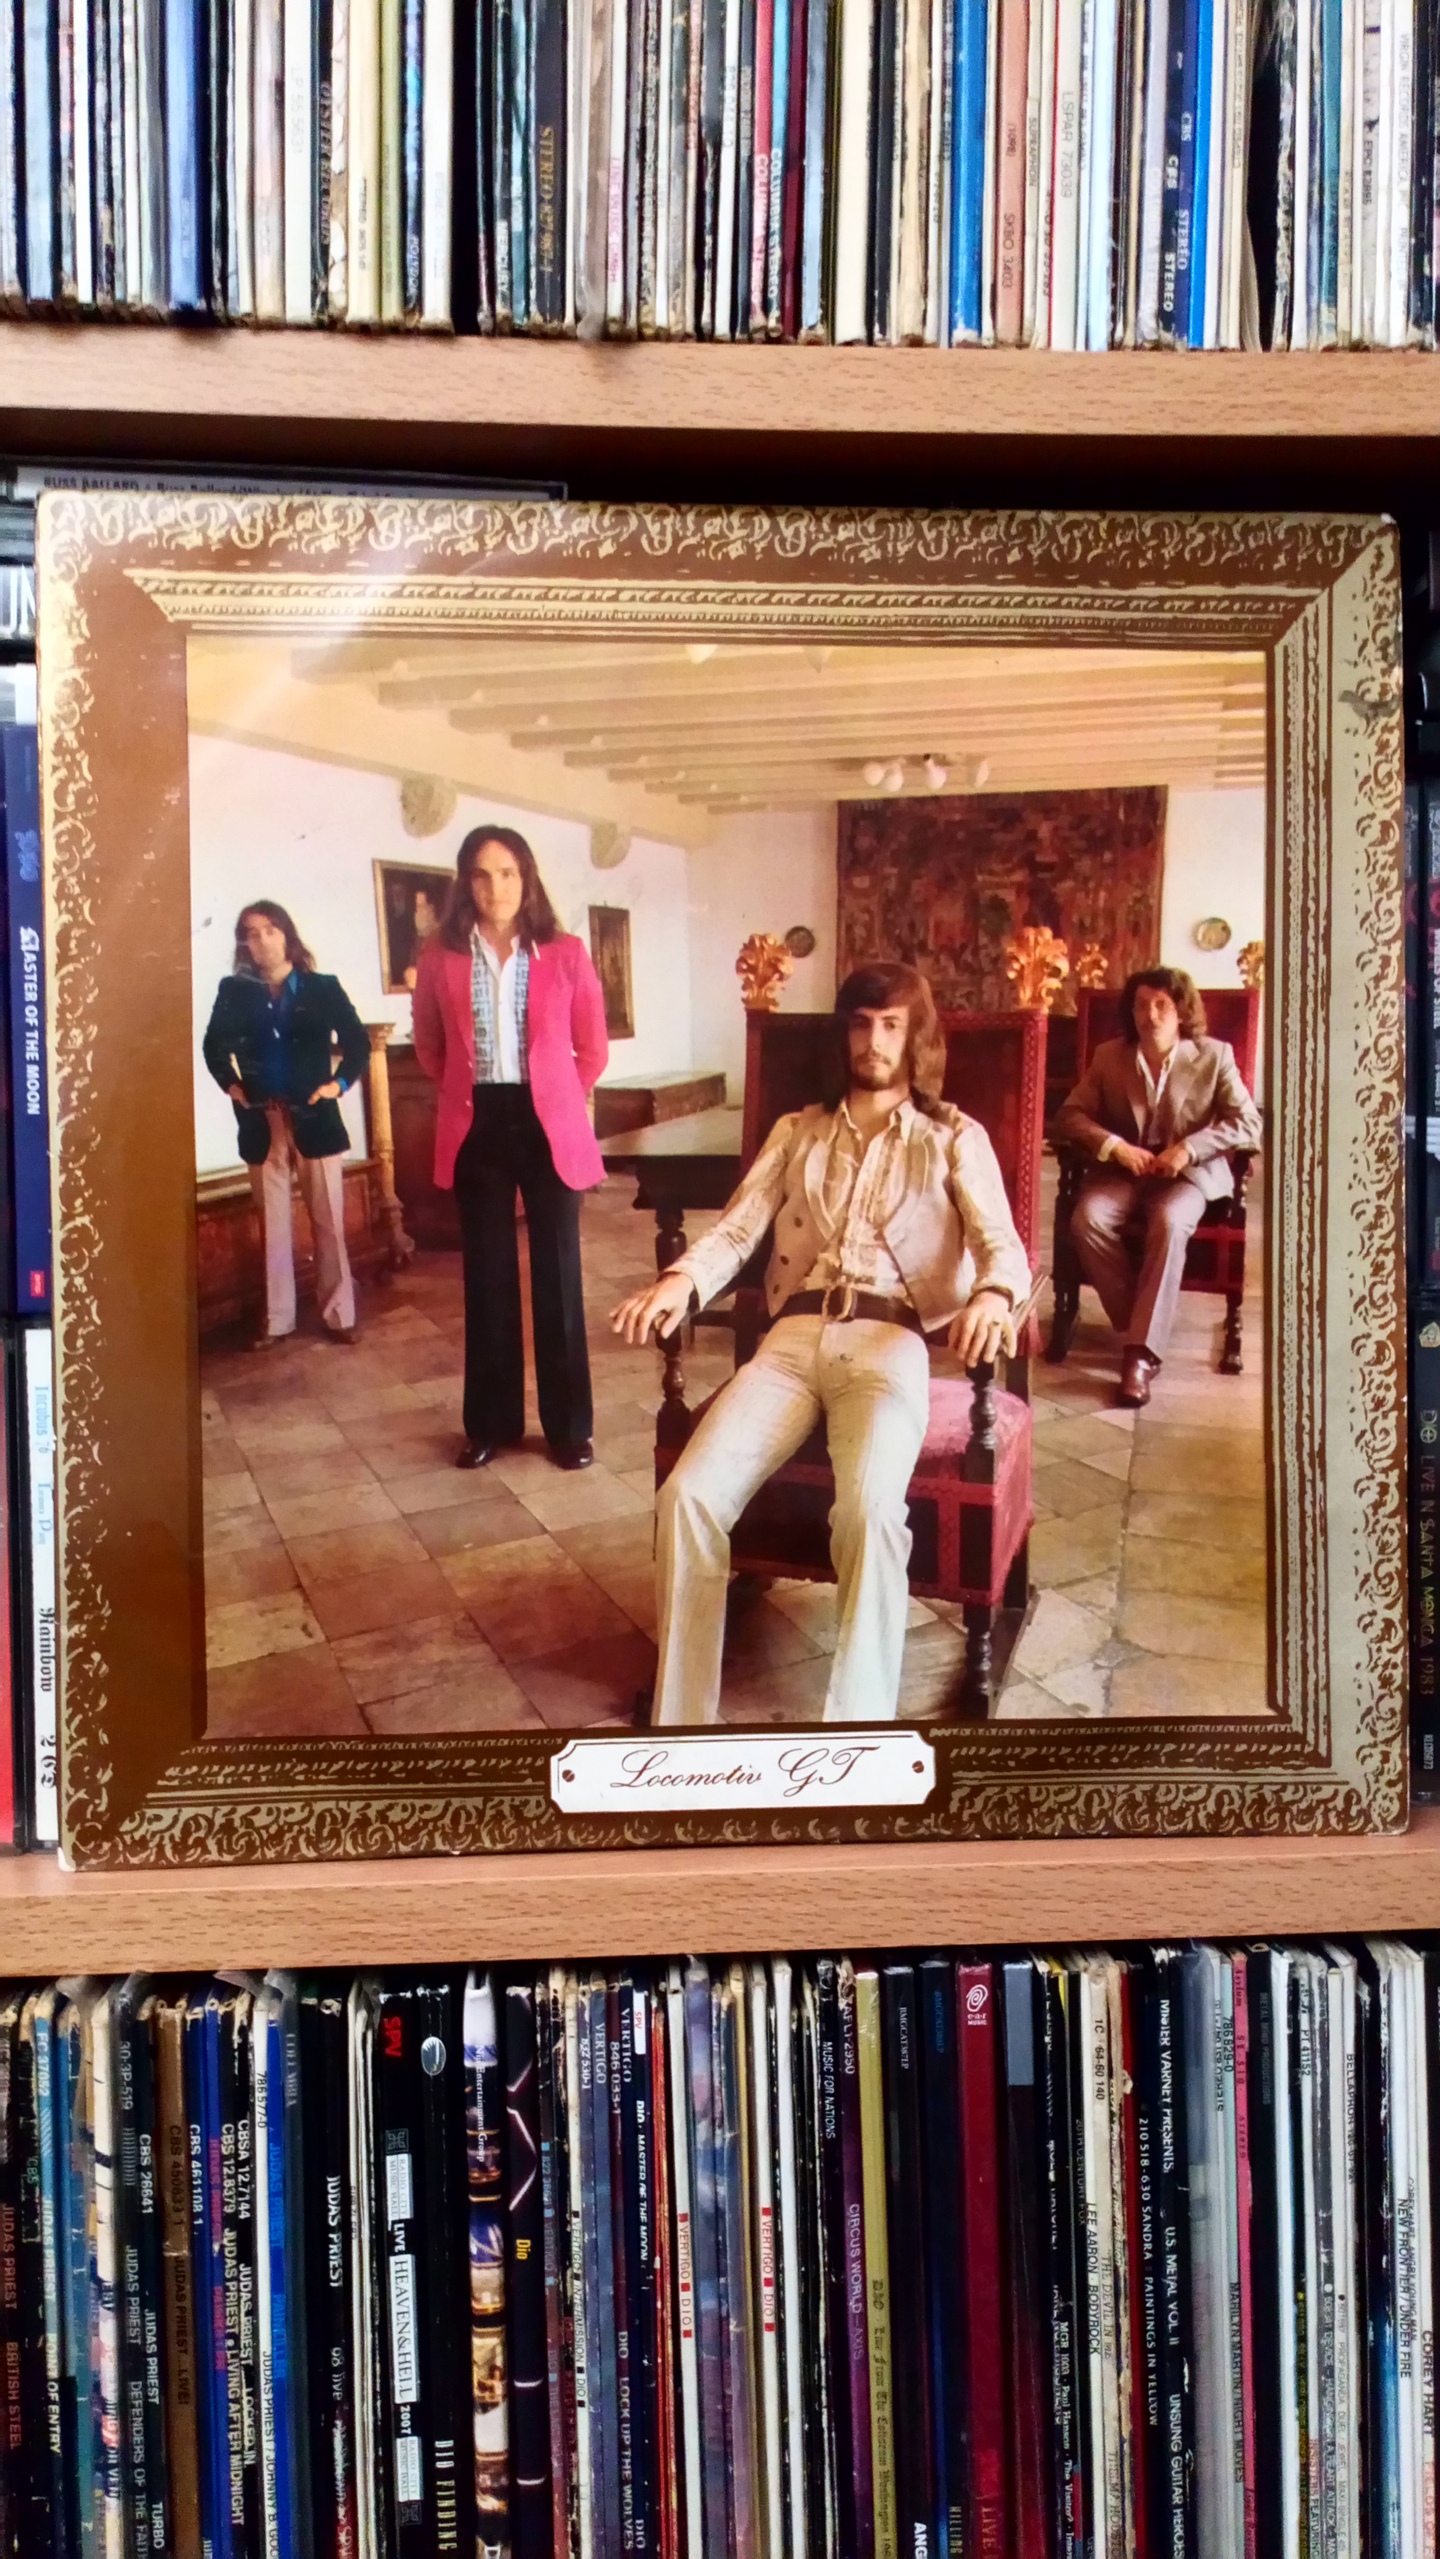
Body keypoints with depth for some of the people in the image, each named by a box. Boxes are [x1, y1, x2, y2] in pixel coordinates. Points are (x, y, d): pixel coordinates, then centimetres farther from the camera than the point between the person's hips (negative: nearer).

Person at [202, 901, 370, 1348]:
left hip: (313, 1117, -1)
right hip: (262, 1122, 1)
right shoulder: (234, 991, 4)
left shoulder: (323, 987, 1)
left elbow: (358, 1041, 5)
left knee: (328, 1222, 3)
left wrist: (339, 1082, -7)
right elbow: (214, 1044, 16)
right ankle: (276, 1319, 15)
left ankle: (338, 1314, 12)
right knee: (272, 1225, 7)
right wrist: (229, 1083, 2)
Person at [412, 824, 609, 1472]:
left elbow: (593, 1048, 6)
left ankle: (568, 1425, 13)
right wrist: (466, 1092, 11)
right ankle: (490, 1422, 19)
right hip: (477, 1127, 1)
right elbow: (428, 1045, 15)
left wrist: (558, 1100, 8)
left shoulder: (565, 954, -3)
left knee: (557, 1273, 3)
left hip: (548, 1126, -1)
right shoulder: (441, 957, 0)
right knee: (487, 1274, 8)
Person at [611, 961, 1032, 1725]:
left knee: (869, 1508, -35)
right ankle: (681, 1718, -14)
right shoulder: (796, 1131, 24)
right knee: (689, 1495, -23)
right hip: (792, 1339, 3)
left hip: (888, 1343, -2)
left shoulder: (954, 1138, 16)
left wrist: (991, 1295, -24)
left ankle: (857, 1723, -27)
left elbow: (1002, 1243, 2)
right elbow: (737, 1227, 12)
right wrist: (681, 1278, -12)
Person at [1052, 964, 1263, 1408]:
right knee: (1088, 1219, -30)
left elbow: (1248, 1122, -3)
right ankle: (1138, 1325, -15)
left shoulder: (1214, 1056, 1)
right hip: (1122, 1171, 3)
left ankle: (1142, 1351, -34)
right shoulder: (1108, 1056, 6)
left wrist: (1188, 1148, -16)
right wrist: (1115, 1146, -14)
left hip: (1188, 1173, -2)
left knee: (1170, 1223, -36)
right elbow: (1071, 1115, 4)